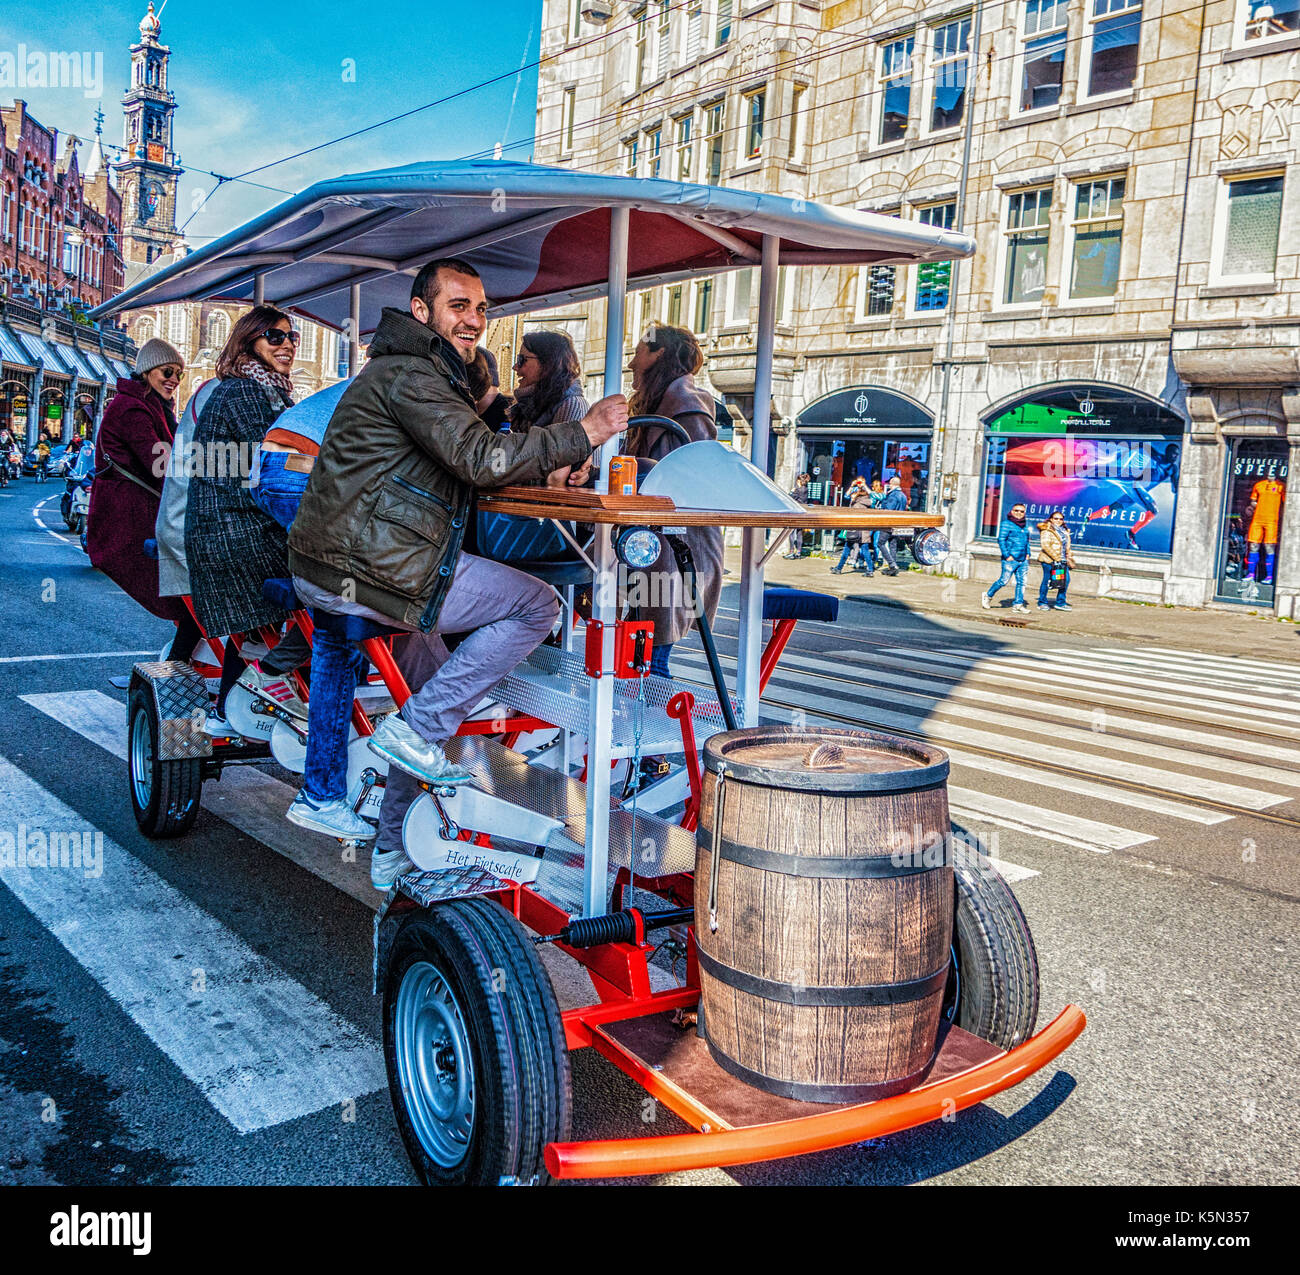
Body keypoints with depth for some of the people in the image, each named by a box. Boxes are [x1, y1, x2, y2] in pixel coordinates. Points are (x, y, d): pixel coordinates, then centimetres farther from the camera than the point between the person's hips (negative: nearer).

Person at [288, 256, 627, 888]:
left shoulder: (423, 371, 23)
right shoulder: (411, 372, -11)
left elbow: (463, 466, 22)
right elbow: (479, 457, -23)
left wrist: (539, 467, 5)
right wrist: (583, 433, -17)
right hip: (368, 567, -11)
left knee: (437, 692, 21)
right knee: (537, 604, -10)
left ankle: (394, 853, 31)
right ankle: (414, 729, -7)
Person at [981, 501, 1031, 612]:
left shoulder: (1024, 526, 16)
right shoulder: (1006, 524, -5)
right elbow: (1001, 540, -10)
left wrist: (1028, 554, 14)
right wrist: (1007, 555, -15)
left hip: (1023, 560, 7)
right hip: (1011, 559, -7)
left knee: (1021, 582, 4)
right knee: (1003, 580, -5)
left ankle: (1019, 604, 9)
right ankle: (988, 596, 14)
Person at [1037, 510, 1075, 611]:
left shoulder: (1064, 531, 19)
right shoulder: (1047, 530, -5)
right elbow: (1045, 545, -16)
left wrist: (1068, 559, 15)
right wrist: (1056, 557, -19)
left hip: (1062, 560, 7)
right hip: (1049, 560, -7)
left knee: (1066, 580, 2)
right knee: (1047, 580, -2)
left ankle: (1061, 603, 13)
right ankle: (1042, 603, 10)